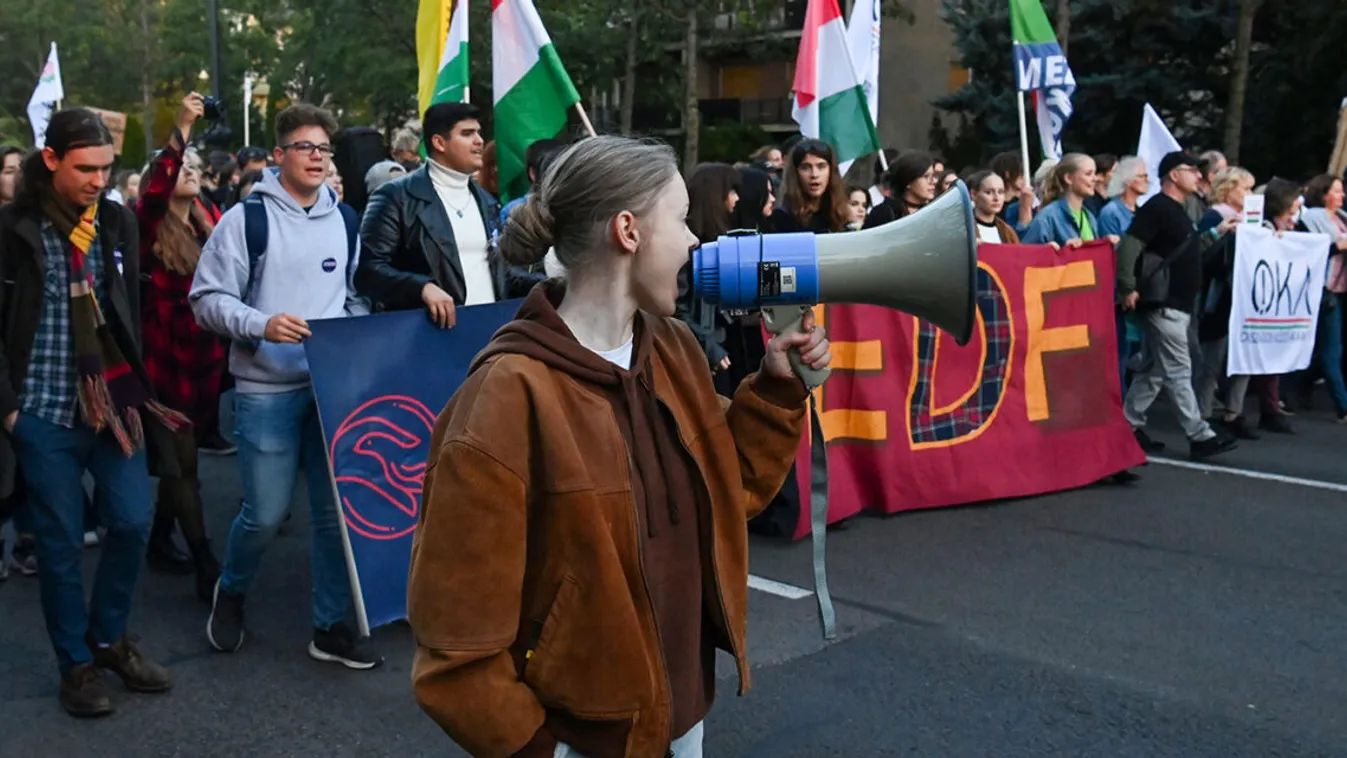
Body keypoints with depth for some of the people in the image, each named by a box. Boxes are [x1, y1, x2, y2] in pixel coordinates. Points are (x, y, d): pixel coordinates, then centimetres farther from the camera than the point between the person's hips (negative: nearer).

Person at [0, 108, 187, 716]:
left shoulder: (118, 222, 4)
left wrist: (135, 386, 9)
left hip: (113, 404, 4)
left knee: (132, 523, 4)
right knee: (60, 542, 6)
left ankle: (108, 637, 26)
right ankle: (76, 664, 21)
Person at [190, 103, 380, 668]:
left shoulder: (345, 222, 10)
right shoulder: (248, 218, -5)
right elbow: (207, 298, -7)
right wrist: (261, 324, -22)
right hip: (267, 390, -4)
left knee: (335, 509, 6)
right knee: (266, 513, -1)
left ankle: (331, 627, 18)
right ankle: (231, 591, 31)